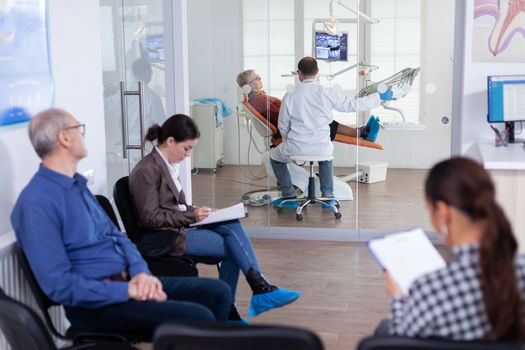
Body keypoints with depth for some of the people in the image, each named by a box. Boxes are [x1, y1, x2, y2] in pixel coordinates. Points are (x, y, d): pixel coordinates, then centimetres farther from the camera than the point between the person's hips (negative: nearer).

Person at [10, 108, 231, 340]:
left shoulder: (78, 185, 12)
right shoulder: (37, 202, -17)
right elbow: (59, 285, -22)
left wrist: (141, 272, -5)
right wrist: (129, 291, -20)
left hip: (127, 281, 9)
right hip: (96, 304, -9)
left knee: (218, 293, 2)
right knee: (198, 319, -24)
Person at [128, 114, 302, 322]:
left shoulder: (169, 165, 12)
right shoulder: (147, 170, -14)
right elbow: (150, 219, -17)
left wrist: (198, 212, 0)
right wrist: (191, 216, -17)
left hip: (176, 227, 8)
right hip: (159, 238, -8)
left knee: (231, 225, -17)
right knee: (232, 246, -16)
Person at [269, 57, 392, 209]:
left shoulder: (290, 96, -8)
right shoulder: (327, 93, -8)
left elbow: (283, 126, 2)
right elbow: (353, 105, -3)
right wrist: (380, 97, 8)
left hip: (297, 148, -2)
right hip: (322, 148, 2)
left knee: (275, 156, 29)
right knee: (326, 157, 39)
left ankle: (289, 197, 25)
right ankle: (328, 196, 31)